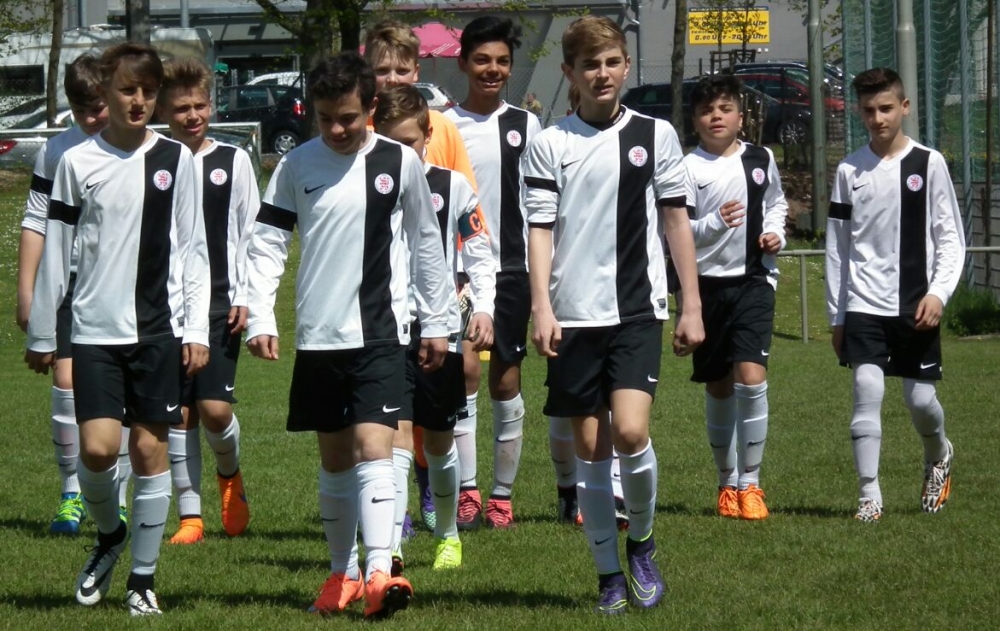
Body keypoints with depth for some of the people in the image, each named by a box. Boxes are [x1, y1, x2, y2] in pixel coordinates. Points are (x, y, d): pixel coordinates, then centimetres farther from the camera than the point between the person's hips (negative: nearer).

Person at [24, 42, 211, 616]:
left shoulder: (176, 159, 5)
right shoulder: (78, 163, 2)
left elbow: (193, 250, 7)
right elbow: (55, 253, 6)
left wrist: (197, 330, 1)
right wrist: (41, 335, 8)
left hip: (159, 328, 1)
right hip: (95, 329, 0)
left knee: (151, 447, 0)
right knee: (98, 446, -10)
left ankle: (143, 577, 10)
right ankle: (108, 534, 20)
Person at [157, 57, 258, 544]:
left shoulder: (233, 161, 5)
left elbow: (251, 235, 6)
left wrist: (245, 297, -1)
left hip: (220, 304, -1)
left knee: (214, 408, -11)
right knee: (179, 413, 1)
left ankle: (229, 473, 21)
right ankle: (190, 515, 8)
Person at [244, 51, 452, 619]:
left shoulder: (401, 162, 1)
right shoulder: (297, 166, 3)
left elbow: (427, 242, 10)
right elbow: (267, 244, 4)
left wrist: (437, 321, 11)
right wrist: (261, 318, -7)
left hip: (381, 334, -3)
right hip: (318, 337, 3)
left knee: (373, 446, -16)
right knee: (335, 459, 11)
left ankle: (380, 573, -25)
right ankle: (343, 573, 23)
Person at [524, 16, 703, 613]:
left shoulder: (656, 134, 6)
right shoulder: (550, 144, 3)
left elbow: (676, 220, 9)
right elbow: (540, 229, 1)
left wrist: (692, 307, 6)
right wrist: (542, 309, -9)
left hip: (638, 310, -1)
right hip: (575, 315, 1)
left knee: (630, 431, -17)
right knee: (590, 446, 3)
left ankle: (642, 542, 7)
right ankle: (610, 575, 13)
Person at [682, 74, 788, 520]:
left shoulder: (762, 160, 7)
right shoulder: (688, 168, -5)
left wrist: (775, 232, 6)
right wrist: (714, 223, -26)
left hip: (754, 280, 1)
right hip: (706, 283, -1)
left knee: (751, 377, -15)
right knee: (718, 388, 9)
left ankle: (749, 484, -8)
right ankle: (728, 483, 23)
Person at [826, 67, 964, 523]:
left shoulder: (928, 164, 1)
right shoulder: (850, 170, 6)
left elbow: (951, 237, 2)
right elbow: (837, 246, 11)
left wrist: (939, 292, -12)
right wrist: (835, 315, 10)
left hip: (915, 305, -1)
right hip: (864, 304, 1)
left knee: (920, 397, 3)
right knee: (867, 389, -12)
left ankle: (938, 456, 36)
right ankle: (869, 495, -9)